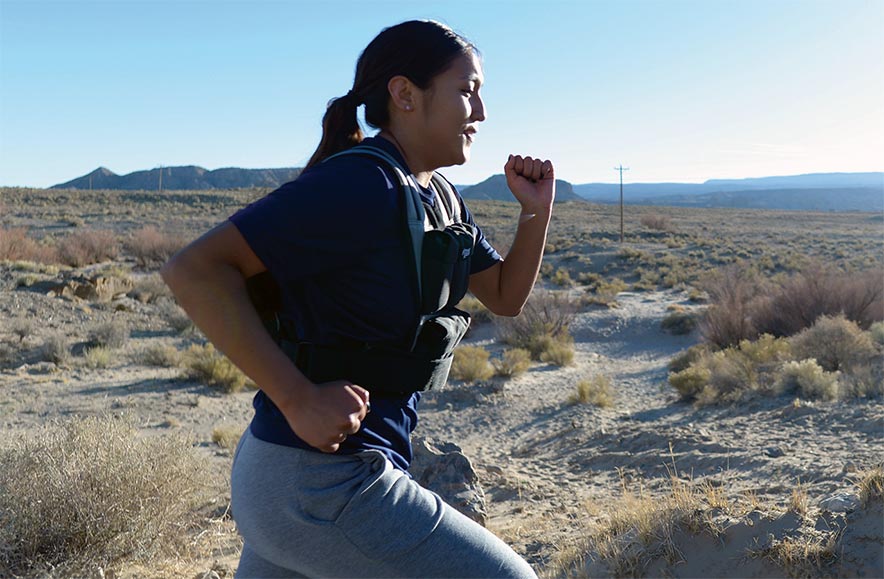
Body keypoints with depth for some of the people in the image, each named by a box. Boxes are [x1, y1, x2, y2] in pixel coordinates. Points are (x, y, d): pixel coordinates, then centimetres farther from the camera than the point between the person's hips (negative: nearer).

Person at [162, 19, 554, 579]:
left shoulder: (438, 198, 10)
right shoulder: (361, 185, -19)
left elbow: (506, 297, 17)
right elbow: (195, 269, -24)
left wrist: (537, 212, 1)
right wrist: (299, 398, -27)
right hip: (321, 489, -9)